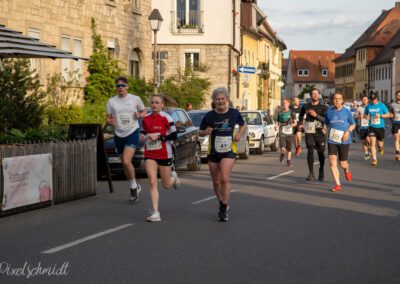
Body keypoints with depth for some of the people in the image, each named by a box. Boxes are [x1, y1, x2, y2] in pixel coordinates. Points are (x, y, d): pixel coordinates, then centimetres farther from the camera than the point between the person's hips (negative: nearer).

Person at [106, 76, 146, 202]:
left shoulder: (135, 99, 0)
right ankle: (135, 187, 30)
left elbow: (144, 111, 13)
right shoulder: (111, 101, 5)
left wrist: (139, 115, -10)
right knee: (124, 164, 12)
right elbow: (108, 118, 9)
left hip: (132, 133, -4)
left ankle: (133, 186, -1)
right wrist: (110, 121, -14)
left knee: (126, 161, -20)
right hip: (119, 135, 4)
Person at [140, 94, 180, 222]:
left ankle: (174, 177, 45)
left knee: (166, 185, 8)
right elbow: (142, 136, 19)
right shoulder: (146, 119, 7)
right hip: (149, 155, 3)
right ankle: (155, 212, -12)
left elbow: (174, 135, -11)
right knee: (152, 182, -12)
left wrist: (158, 136, -19)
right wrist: (145, 137, -4)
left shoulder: (166, 118, -8)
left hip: (164, 155, -3)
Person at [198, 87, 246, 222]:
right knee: (216, 182, 10)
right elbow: (200, 132, 7)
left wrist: (239, 133, -2)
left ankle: (224, 210, -12)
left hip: (229, 151, -2)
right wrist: (205, 132, -16)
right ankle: (223, 204, 34)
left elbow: (243, 125, 18)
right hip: (213, 152, 2)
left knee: (225, 179, -19)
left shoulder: (234, 113, -1)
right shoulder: (209, 116, -3)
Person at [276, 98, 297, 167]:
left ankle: (288, 161, 26)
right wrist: (277, 126, -9)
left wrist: (293, 124, -19)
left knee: (289, 148, 6)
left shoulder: (291, 112, 1)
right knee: (282, 148, -14)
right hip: (282, 132, 0)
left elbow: (295, 122, 3)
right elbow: (277, 122, 13)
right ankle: (282, 155, 19)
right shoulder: (280, 113, 7)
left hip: (289, 132, 0)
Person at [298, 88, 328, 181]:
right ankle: (311, 173, -13)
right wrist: (300, 123, 14)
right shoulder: (305, 106, 8)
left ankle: (321, 171, 28)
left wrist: (316, 115, -19)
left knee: (321, 152, 7)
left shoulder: (323, 107, 2)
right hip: (309, 132, 0)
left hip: (320, 132, 0)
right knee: (310, 151, -12)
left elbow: (326, 120, -9)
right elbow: (301, 115, 28)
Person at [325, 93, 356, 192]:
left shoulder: (347, 111, -1)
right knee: (332, 163, -13)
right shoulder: (329, 112, 5)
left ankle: (347, 170, 44)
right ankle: (337, 184, -7)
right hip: (332, 140, 1)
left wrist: (348, 131, -11)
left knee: (343, 164, 7)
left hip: (344, 141, -1)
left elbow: (353, 124, 6)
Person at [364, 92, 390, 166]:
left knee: (380, 145, 6)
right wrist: (366, 117, -7)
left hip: (380, 127, -1)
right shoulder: (368, 106, 3)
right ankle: (374, 159, -7)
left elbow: (388, 115, 0)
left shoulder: (382, 105, -4)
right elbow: (365, 115, 17)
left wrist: (380, 115, -16)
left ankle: (380, 148, 44)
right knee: (373, 143, -13)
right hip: (372, 127, 1)